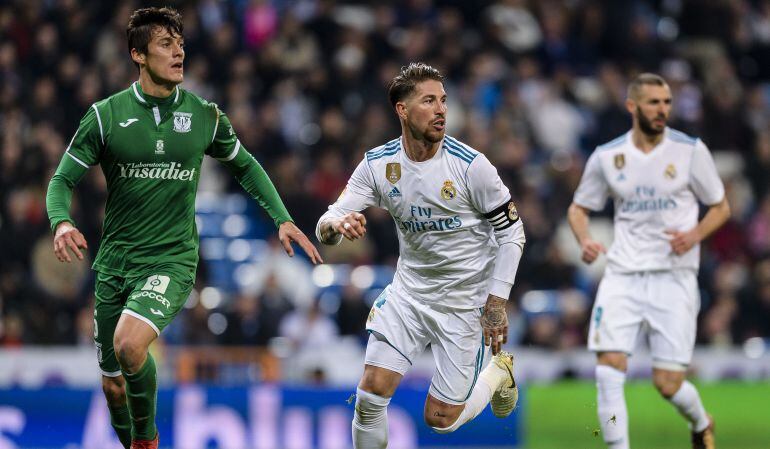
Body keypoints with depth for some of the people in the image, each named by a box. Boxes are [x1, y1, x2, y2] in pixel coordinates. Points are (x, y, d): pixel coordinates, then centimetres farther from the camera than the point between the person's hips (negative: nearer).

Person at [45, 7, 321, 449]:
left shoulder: (204, 115, 1)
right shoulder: (106, 115, -3)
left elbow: (246, 166, 17)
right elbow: (63, 179, 0)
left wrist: (283, 219, 7)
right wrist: (62, 222, -21)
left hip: (172, 259, -2)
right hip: (115, 259, 2)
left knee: (130, 344, -29)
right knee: (113, 383, 7)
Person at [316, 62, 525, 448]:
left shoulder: (470, 164, -16)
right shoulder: (378, 164, -6)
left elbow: (512, 232, -7)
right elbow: (327, 227, -7)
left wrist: (497, 301, -13)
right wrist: (336, 225, -32)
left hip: (465, 299, -3)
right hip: (408, 291, 3)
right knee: (371, 394, -12)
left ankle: (498, 374, 30)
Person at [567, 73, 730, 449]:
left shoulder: (690, 151, -2)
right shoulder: (607, 156, 3)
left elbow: (720, 207, 8)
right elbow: (578, 208, 15)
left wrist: (694, 235, -12)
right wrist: (584, 241, -6)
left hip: (674, 276, -2)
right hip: (622, 274, 2)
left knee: (668, 382, -3)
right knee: (610, 366, -15)